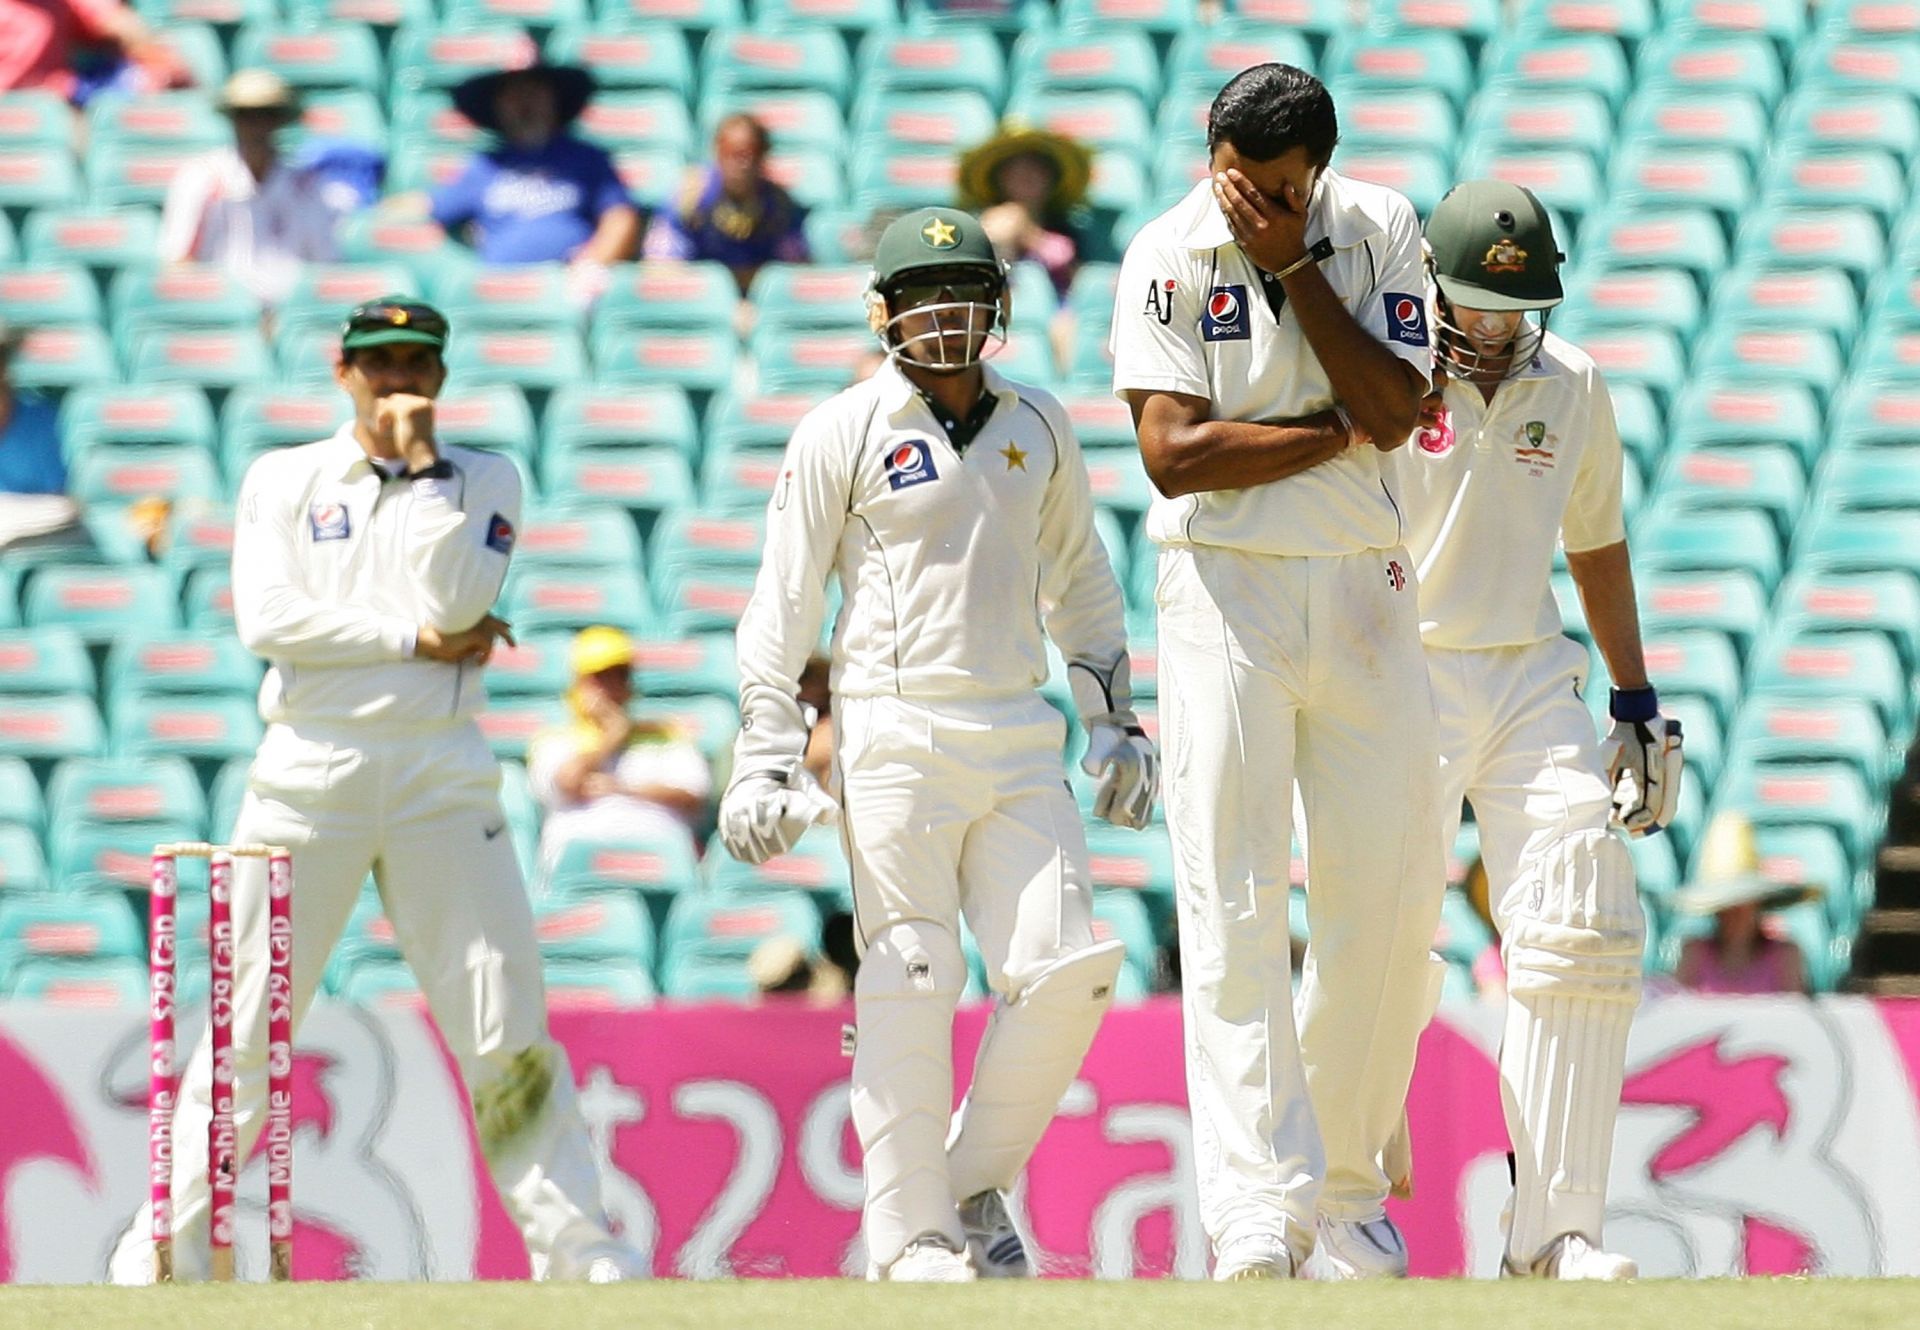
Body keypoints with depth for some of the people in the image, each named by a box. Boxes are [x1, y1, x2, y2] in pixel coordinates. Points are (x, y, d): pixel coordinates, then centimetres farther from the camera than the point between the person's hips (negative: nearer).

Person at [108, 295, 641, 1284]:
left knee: (507, 1020, -4)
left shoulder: (484, 482, 11)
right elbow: (267, 619, -5)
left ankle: (571, 1240, -1)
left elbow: (455, 602, -7)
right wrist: (417, 641, -8)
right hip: (308, 772, 0)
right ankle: (170, 1236, 5)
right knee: (247, 1019, -2)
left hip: (442, 778, 0)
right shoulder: (282, 480, 10)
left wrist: (421, 461, -5)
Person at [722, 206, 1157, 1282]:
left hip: (1021, 738, 4)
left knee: (1065, 974, -5)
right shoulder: (845, 433, -1)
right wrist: (765, 760, -9)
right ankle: (912, 1235, 1)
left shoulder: (1038, 427, 13)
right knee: (912, 991, -6)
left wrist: (1114, 719, 18)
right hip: (897, 737, -4)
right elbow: (784, 605, -2)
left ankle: (975, 1185, 13)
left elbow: (1080, 580, 23)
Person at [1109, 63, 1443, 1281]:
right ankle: (1258, 1208, -18)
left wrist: (1293, 267, -14)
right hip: (1225, 589, -3)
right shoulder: (1169, 255, -5)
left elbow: (1395, 412, -10)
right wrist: (1342, 428, -10)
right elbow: (1173, 451, -14)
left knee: (1390, 905, 3)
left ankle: (1346, 1190, 19)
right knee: (1233, 908, -11)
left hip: (1364, 592, 3)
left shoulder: (1380, 232, 2)